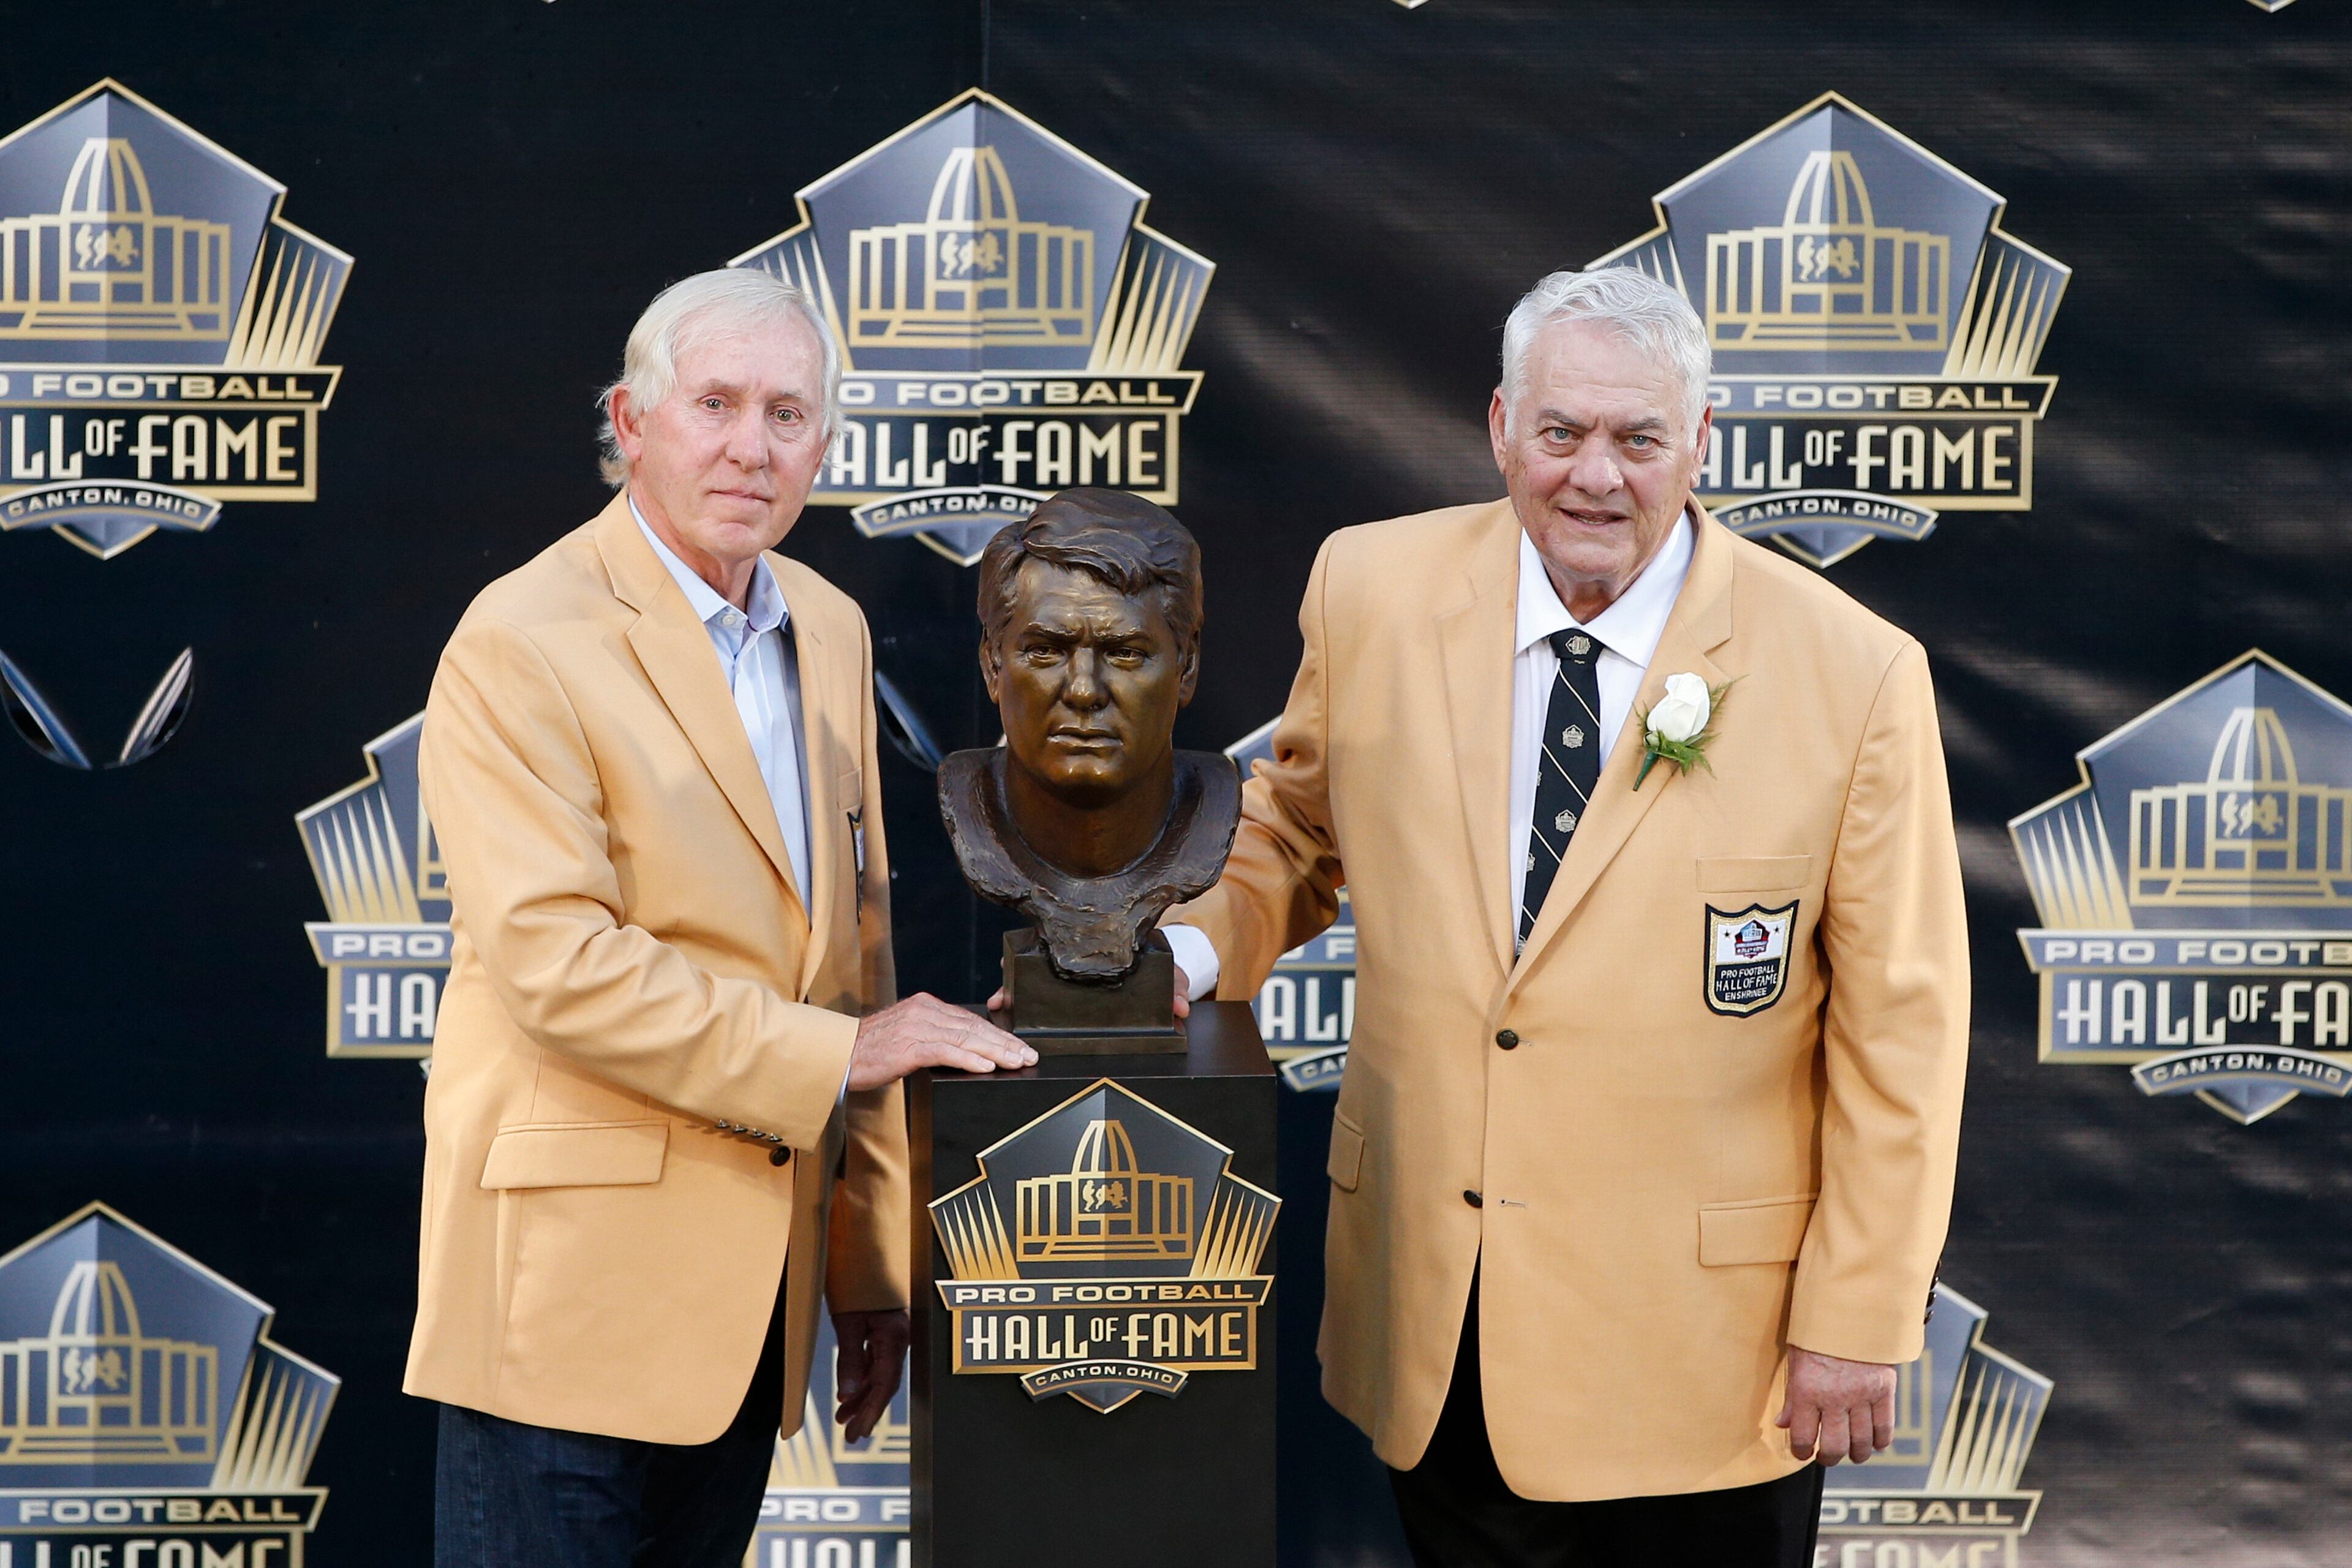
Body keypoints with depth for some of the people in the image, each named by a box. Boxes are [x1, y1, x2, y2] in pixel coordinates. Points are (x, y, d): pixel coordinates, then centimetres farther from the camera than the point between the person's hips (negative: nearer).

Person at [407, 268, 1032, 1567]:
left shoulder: (830, 632, 12)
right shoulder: (521, 644, -11)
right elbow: (556, 963, -19)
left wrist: (872, 1266, 14)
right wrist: (835, 1053, -15)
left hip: (755, 1277, 7)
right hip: (574, 1281, -6)